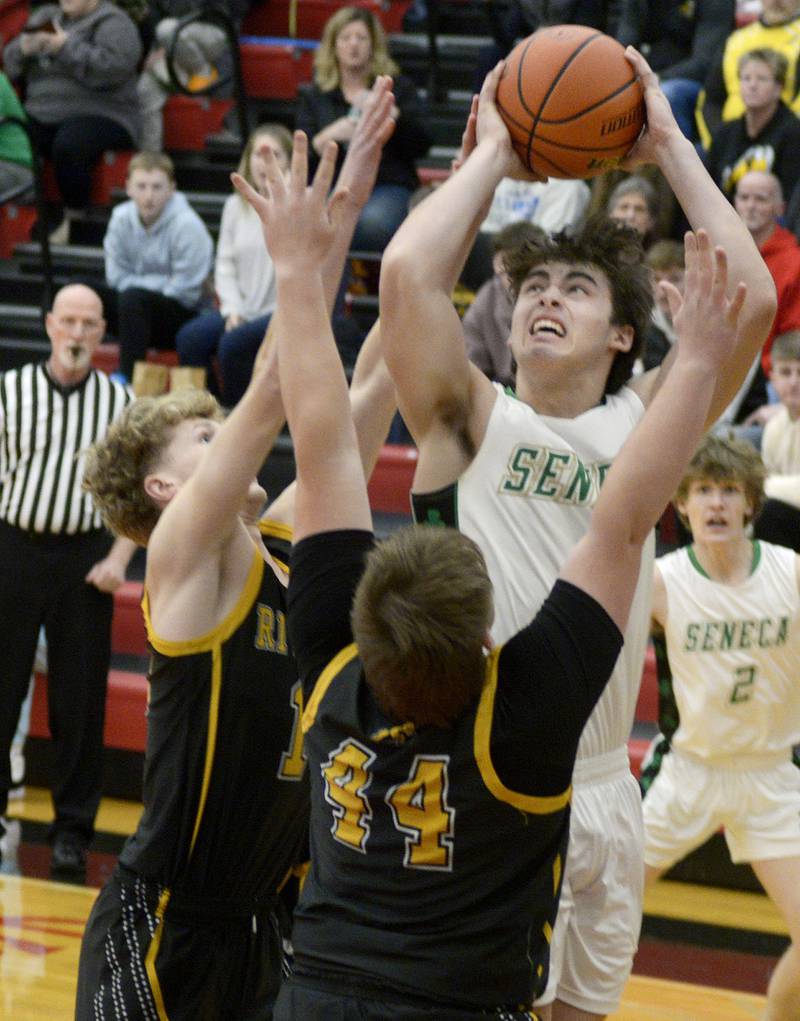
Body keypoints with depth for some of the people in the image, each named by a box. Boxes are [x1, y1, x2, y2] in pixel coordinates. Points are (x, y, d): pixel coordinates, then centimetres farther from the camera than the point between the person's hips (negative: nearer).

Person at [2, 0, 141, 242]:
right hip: (41, 115, 6)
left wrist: (67, 47, -19)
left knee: (68, 146, -37)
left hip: (98, 115, -6)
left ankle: (75, 220, -19)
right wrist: (24, 49, -4)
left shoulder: (113, 23, 1)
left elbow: (114, 66, -18)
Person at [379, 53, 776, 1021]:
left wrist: (669, 147, -1)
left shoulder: (641, 424, 6)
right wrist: (493, 153, -4)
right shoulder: (472, 422, -1)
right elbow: (408, 272, -17)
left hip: (600, 793, 3)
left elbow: (752, 297, -5)